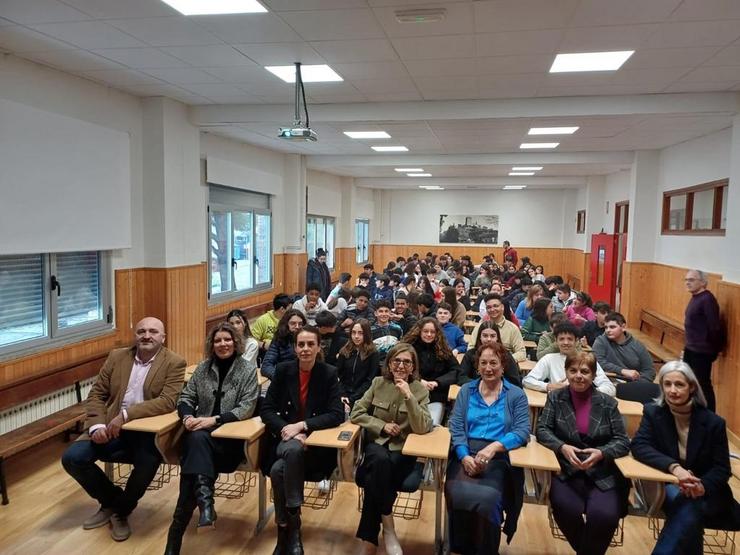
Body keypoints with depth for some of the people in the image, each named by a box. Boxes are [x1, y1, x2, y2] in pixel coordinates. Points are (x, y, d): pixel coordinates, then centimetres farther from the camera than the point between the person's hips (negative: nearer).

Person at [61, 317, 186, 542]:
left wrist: (126, 414, -26)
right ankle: (111, 500, 15)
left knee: (147, 465, -31)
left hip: (148, 431, -4)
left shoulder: (174, 363, -7)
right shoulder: (117, 356, 7)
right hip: (111, 428, 5)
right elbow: (96, 394, 7)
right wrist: (97, 425, -12)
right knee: (72, 457, -13)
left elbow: (168, 401, -18)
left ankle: (122, 511, 4)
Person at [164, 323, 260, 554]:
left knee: (196, 446, -31)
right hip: (201, 433, 3)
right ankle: (204, 501, -39)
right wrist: (188, 417, -11)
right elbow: (185, 398, 12)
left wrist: (214, 419, -18)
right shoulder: (203, 367, 12)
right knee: (196, 439, -33)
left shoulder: (248, 369, 0)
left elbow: (246, 408, -7)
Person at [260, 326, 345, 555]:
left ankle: (287, 528, -14)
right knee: (277, 469, -31)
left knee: (280, 469, -32)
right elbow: (266, 410, 0)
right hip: (284, 438, 2)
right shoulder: (283, 370, 1)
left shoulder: (329, 373, -5)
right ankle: (289, 528, -11)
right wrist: (287, 429, -18)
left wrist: (302, 425, -21)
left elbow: (337, 415, -10)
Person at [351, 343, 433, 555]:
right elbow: (356, 413, 3)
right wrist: (382, 426, -10)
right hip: (376, 443, 2)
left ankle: (369, 537, -9)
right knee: (381, 460, -35)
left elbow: (422, 428, -17)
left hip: (404, 450, -1)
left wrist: (409, 396, -27)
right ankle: (388, 528, -21)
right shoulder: (378, 383, 2)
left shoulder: (420, 390, -5)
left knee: (373, 479, -30)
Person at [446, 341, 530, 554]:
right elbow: (456, 428, 5)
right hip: (466, 454, 1)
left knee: (487, 498, -29)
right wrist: (464, 456, -13)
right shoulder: (466, 390, 15)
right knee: (457, 494, -28)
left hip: (499, 458, -1)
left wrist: (494, 446, -19)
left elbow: (522, 431, -2)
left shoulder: (516, 395, 10)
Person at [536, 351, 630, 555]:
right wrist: (562, 447, -20)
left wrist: (601, 453, -17)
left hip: (603, 475, 1)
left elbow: (623, 441, 3)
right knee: (568, 510, -27)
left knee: (604, 515, -25)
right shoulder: (556, 397, 4)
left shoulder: (608, 403, 5)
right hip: (566, 472, 0)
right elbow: (542, 430, 0)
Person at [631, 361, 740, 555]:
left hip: (707, 492, 0)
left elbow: (722, 469, -4)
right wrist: (674, 467, -34)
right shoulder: (653, 413, -6)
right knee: (683, 500, -33)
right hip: (667, 486, 0)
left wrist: (702, 486, -26)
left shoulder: (713, 422, -7)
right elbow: (639, 446, -18)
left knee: (690, 508, -32)